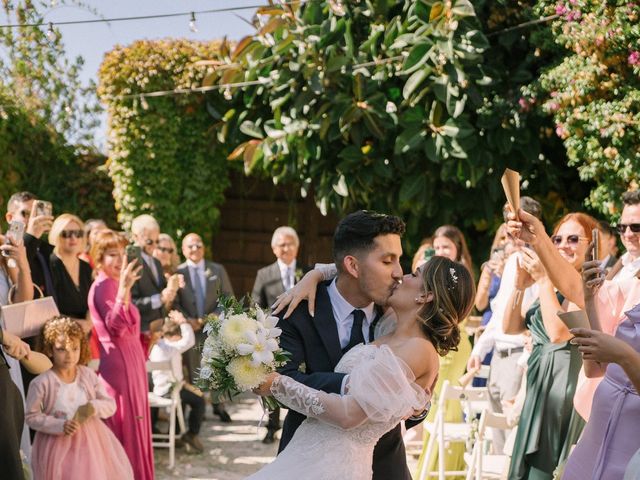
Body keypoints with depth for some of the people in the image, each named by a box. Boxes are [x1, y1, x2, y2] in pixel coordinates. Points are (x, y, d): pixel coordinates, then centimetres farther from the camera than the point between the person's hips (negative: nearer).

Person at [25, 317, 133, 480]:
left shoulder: (88, 376, -2)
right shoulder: (41, 383, -13)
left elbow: (110, 405, 3)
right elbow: (32, 416, -10)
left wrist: (94, 407, -19)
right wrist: (60, 426, -21)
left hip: (90, 442, 3)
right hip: (58, 444, -3)